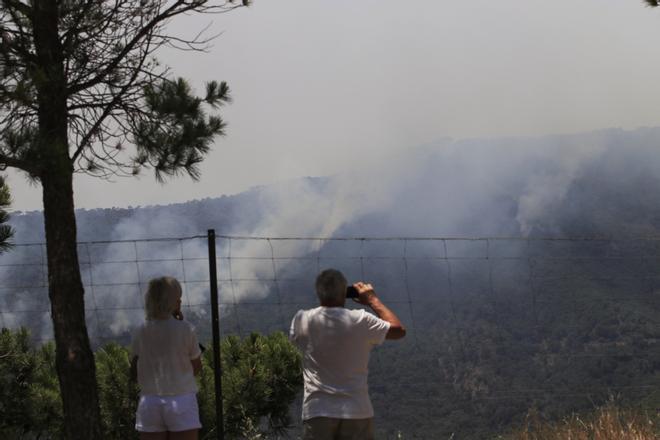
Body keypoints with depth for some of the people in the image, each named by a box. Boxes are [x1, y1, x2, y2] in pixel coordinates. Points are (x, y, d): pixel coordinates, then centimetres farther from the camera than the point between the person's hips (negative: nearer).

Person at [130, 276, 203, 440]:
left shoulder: (140, 333, 3)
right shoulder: (185, 329, -6)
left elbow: (134, 373, 6)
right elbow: (196, 367, 6)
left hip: (149, 402, 3)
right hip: (181, 400, -3)